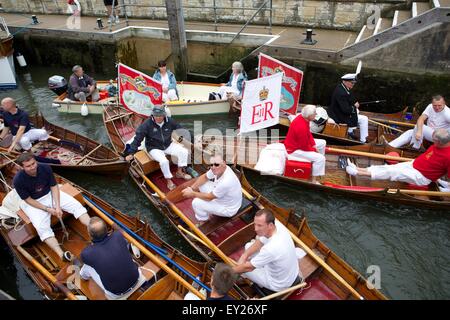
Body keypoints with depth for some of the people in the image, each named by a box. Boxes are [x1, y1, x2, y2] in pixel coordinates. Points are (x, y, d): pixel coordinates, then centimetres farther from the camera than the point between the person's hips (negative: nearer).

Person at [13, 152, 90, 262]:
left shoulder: (45, 168, -16)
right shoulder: (18, 180, -23)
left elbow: (54, 187, -8)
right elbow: (28, 200, -14)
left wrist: (57, 206, -16)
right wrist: (47, 209, -17)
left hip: (50, 194, 4)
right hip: (34, 203, -3)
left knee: (76, 205, -14)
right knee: (42, 227, -27)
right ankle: (62, 255, -42)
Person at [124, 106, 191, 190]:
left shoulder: (169, 121, -9)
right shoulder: (147, 124, -19)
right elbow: (138, 138, -17)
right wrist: (131, 153, -18)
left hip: (168, 145, 5)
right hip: (154, 148, -4)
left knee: (184, 151, -12)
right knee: (164, 161, -32)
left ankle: (179, 172, 8)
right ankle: (169, 181, -9)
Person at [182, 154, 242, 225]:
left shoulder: (226, 182, -38)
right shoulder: (218, 170, -16)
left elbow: (209, 197, -26)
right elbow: (204, 177, 2)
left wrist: (193, 193, -13)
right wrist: (191, 188, -10)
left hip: (228, 209, -8)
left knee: (196, 202, -16)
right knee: (201, 184, 7)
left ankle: (202, 223, 11)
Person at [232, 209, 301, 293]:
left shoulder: (271, 248, -41)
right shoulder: (277, 224, -19)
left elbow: (248, 267, -25)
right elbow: (259, 242, -1)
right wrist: (244, 255, -10)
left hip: (279, 285, -7)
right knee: (249, 246, 9)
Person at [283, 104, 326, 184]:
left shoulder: (302, 118, -7)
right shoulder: (301, 127, -35)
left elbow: (309, 133, 8)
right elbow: (305, 147, -25)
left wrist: (314, 146, 0)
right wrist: (315, 150, -7)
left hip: (300, 142, 10)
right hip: (294, 150, -10)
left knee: (322, 143, 16)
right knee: (320, 158, -18)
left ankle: (319, 165, 31)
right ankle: (314, 181, -6)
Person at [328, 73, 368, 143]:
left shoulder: (341, 88, 3)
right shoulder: (341, 93, -28)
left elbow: (350, 100, 20)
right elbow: (346, 110, -29)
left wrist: (355, 104, 1)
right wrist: (354, 107, -11)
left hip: (338, 112, 10)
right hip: (340, 117, -10)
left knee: (356, 111, 31)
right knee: (364, 119, -4)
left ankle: (350, 131, 30)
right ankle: (363, 141, 3)